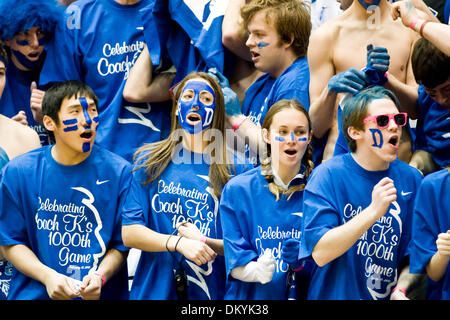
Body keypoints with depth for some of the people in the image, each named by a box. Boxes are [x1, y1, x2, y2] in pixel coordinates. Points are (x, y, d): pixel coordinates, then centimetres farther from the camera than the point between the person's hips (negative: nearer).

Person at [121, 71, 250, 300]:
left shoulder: (235, 169, 1)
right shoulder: (150, 161, 3)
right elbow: (129, 233, -3)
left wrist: (204, 242, -17)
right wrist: (178, 243, -16)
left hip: (212, 292, 0)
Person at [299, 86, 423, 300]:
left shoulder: (411, 179, 5)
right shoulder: (328, 175, -5)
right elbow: (320, 253, -13)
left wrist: (400, 290, -7)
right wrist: (373, 211, -19)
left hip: (385, 297, 3)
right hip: (334, 295, -3)